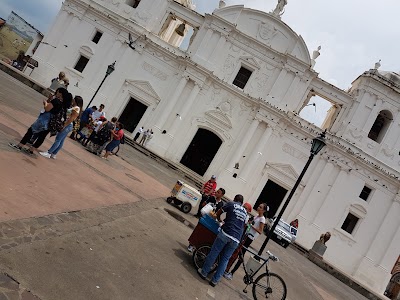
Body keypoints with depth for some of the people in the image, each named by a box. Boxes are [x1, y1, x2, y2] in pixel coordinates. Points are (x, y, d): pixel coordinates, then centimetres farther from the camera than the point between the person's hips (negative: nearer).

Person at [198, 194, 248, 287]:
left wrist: (219, 220, 41)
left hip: (226, 233, -3)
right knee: (225, 259, 10)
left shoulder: (231, 204, 10)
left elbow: (218, 213, 20)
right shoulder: (245, 212, 22)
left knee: (214, 253, 9)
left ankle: (204, 272, 16)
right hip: (236, 239, 4)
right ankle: (215, 280, 12)